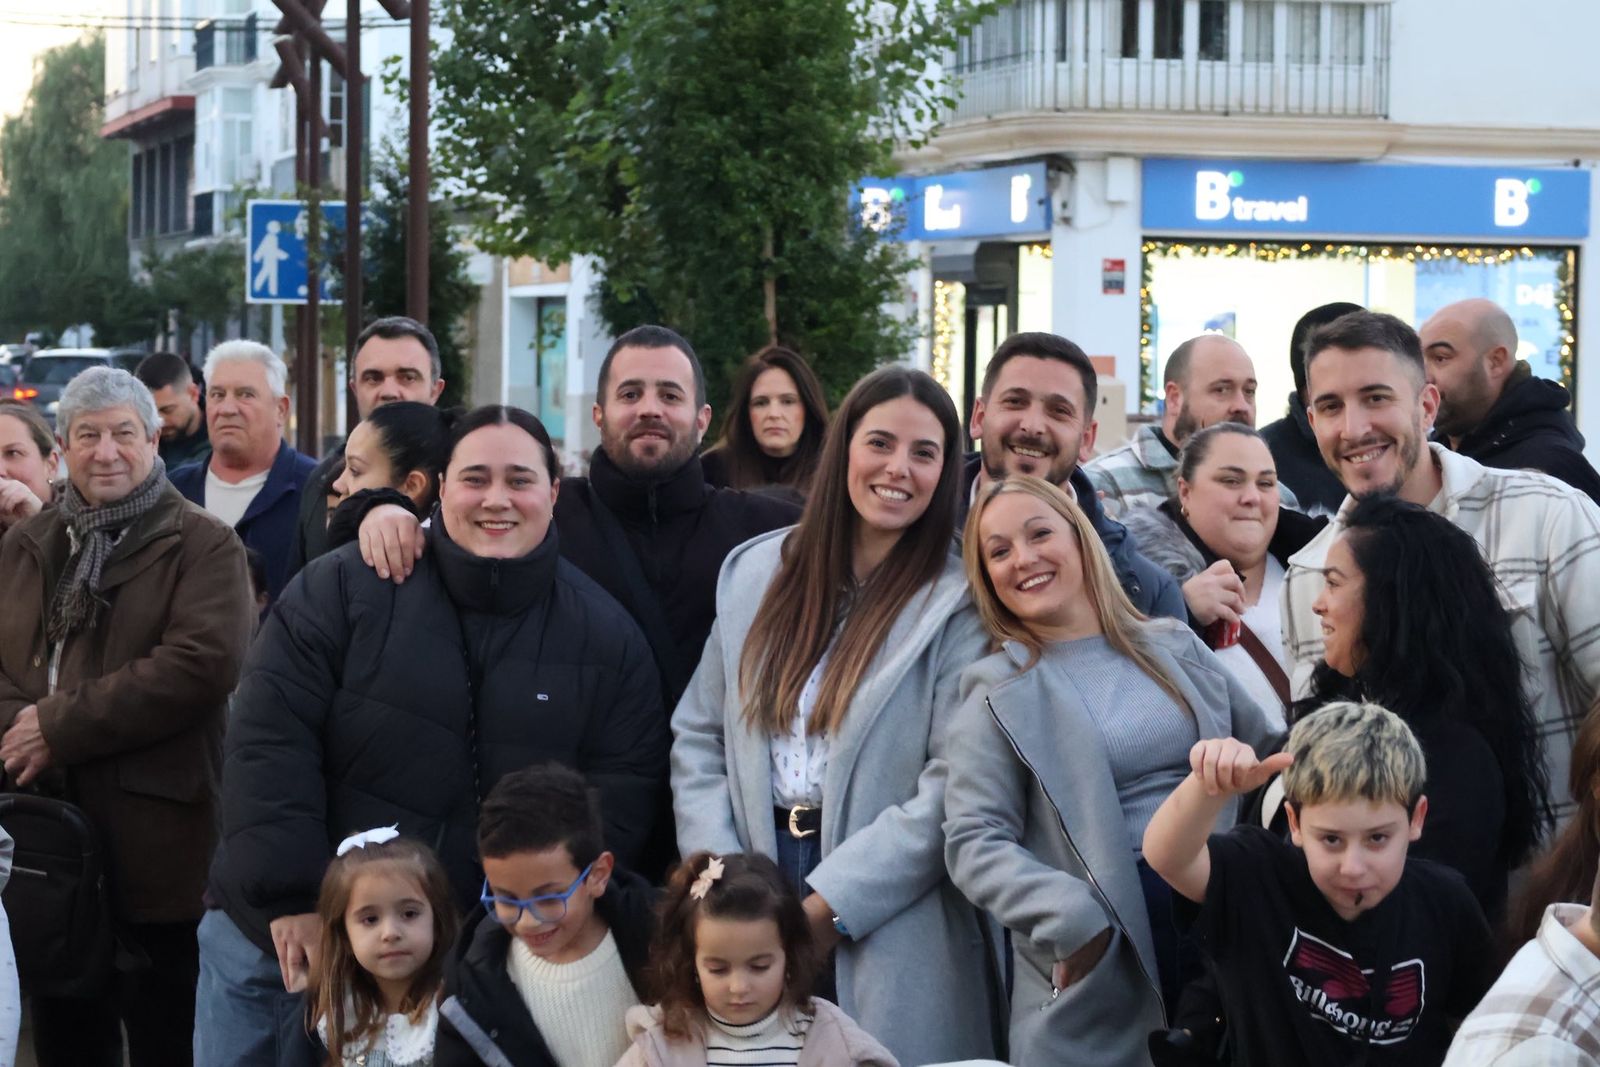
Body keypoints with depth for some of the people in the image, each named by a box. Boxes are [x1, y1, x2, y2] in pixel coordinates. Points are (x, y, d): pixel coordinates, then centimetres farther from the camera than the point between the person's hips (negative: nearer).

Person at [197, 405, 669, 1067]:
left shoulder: (605, 636, 2)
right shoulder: (342, 589, -4)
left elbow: (620, 799, 1)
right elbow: (268, 742, -8)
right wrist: (292, 900, -13)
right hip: (279, 937, 0)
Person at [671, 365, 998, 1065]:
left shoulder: (958, 605, -4)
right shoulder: (755, 571, 9)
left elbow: (953, 788, -12)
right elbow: (698, 738, 8)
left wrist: (830, 905, -16)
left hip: (886, 925, -3)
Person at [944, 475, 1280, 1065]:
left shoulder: (1177, 648, 12)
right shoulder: (998, 693, 0)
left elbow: (1268, 753, 20)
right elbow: (974, 842, -8)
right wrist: (1068, 919, -23)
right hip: (1103, 947, -3)